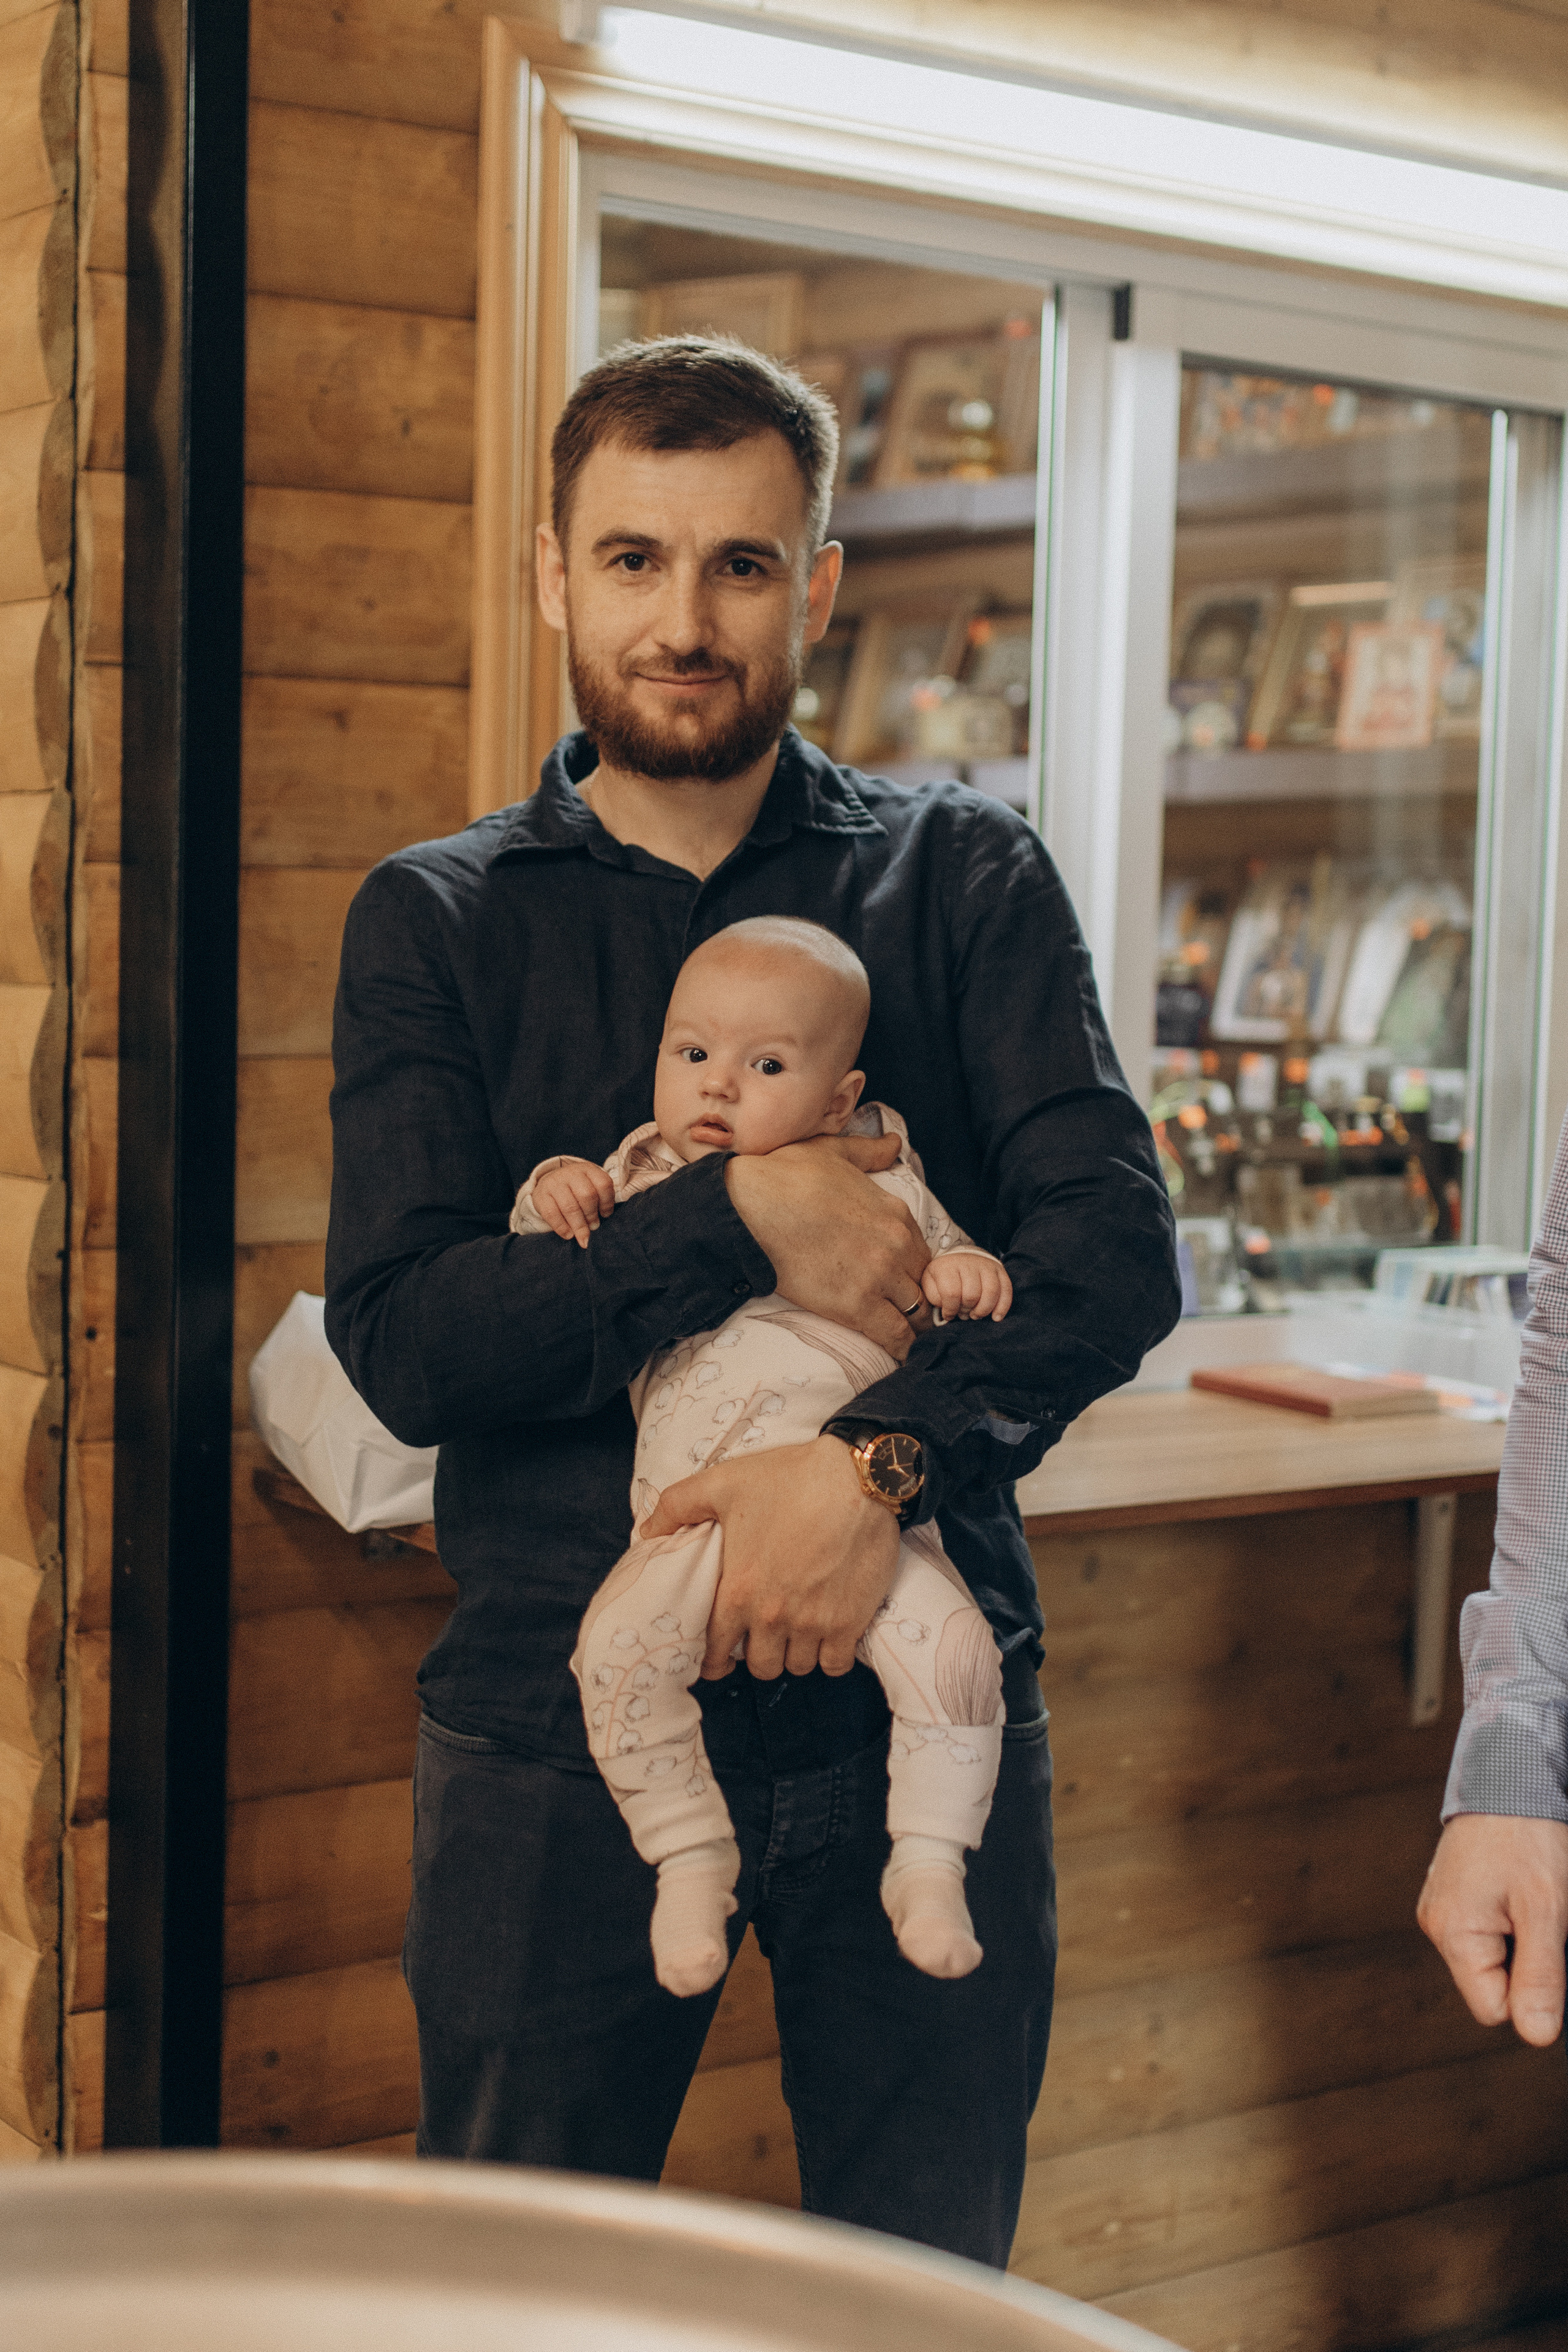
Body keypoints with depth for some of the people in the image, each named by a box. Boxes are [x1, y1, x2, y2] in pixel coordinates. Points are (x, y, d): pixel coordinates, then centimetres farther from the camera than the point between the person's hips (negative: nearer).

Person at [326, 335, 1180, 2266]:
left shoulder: (964, 880, 5)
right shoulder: (435, 922, 4)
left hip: (917, 1714, 1)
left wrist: (885, 1459, -22)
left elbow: (1118, 1243, -7)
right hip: (553, 1724, 0)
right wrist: (745, 1215, -18)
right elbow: (404, 1342, -8)